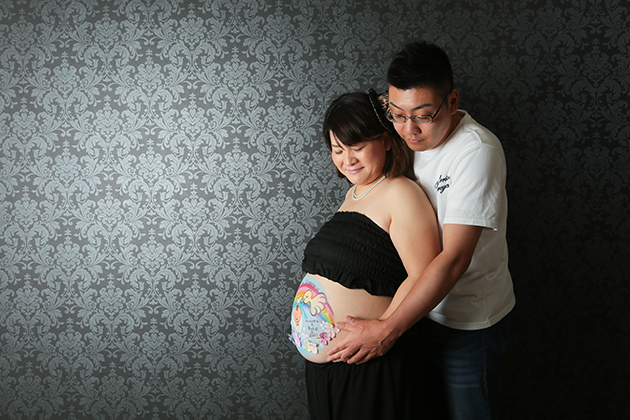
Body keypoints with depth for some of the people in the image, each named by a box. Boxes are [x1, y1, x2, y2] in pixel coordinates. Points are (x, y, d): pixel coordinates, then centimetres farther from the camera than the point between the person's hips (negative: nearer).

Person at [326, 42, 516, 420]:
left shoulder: (477, 150, -25)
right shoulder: (412, 137, -1)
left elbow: (454, 259, -30)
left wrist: (388, 329, -30)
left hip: (468, 322, -6)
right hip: (421, 305, 7)